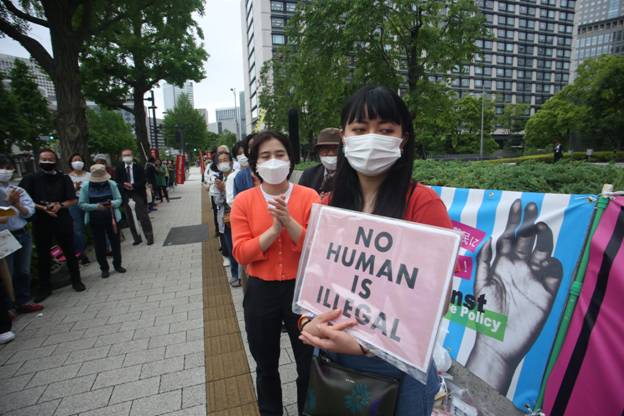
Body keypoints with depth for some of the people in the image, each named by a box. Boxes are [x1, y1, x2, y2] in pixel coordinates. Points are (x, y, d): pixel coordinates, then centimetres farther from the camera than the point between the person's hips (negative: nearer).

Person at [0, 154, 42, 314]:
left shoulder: (18, 190, 7)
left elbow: (29, 212, -1)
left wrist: (17, 204, -17)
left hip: (23, 234, 4)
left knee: (23, 271, 14)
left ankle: (23, 302, 27)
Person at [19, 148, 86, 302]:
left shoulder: (63, 178, 2)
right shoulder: (31, 179, 2)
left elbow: (73, 200, 1)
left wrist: (60, 205, -18)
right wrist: (42, 208, -16)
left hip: (63, 221, 0)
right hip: (40, 223, 0)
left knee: (69, 252, 8)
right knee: (43, 256, 8)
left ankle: (76, 281, 23)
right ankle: (44, 287, 21)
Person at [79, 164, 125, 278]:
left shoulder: (112, 184, -4)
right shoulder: (86, 187, -6)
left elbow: (119, 200, -2)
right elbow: (82, 204, -7)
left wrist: (112, 203, -23)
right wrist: (96, 206, -23)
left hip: (112, 218, 1)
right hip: (95, 221, 0)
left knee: (115, 242, 10)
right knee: (99, 245, 7)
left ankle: (117, 265, 27)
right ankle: (104, 268, 21)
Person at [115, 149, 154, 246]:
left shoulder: (139, 167, 1)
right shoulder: (119, 169, 8)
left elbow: (143, 181, -6)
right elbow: (117, 182, 5)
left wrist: (133, 186, -20)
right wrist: (124, 185, -15)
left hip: (138, 194, -3)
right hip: (126, 196, 3)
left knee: (143, 217, 0)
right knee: (130, 219, 6)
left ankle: (149, 237, 9)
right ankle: (137, 238, 16)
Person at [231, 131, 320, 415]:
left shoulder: (309, 197, -9)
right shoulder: (243, 201, -6)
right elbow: (241, 253, -12)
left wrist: (289, 222, -26)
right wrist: (274, 229, -23)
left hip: (302, 289, -1)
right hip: (261, 292, 1)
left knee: (309, 365, 18)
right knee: (266, 368, 23)